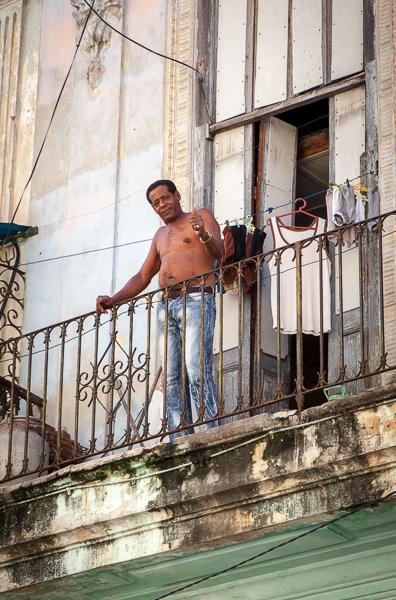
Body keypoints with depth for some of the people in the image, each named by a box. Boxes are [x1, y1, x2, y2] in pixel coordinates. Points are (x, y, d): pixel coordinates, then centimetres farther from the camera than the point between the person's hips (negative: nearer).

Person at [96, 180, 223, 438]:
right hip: (167, 305, 7)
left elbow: (219, 252, -7)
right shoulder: (161, 235, 28)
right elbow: (143, 277, 29)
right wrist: (113, 300, 16)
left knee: (197, 369, -21)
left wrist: (204, 236, -28)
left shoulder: (202, 216, 9)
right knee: (172, 377, -5)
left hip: (196, 300, -7)